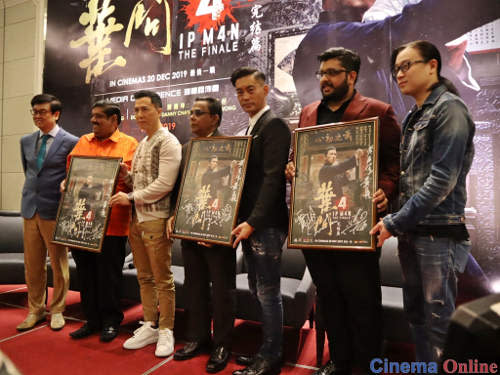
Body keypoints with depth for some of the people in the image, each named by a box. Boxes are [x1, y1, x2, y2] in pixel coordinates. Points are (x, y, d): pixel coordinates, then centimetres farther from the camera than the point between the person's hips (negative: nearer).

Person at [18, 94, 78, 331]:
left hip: (55, 211, -5)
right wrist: (32, 191, 16)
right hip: (30, 208, 5)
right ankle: (35, 310, 27)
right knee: (32, 265, 12)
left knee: (58, 264, 7)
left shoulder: (71, 142, -7)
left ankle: (57, 310, 23)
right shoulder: (26, 141, 10)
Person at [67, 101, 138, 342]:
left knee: (109, 274, 5)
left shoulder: (129, 144, 1)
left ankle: (111, 322, 21)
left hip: (111, 222, -5)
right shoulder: (83, 142, 16)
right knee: (85, 272, 12)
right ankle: (91, 320, 27)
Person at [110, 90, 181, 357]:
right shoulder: (142, 144, 18)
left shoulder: (168, 142, -9)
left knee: (162, 278, 1)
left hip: (156, 219, -8)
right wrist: (126, 175, 2)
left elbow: (164, 184, -17)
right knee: (144, 277, 14)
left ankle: (166, 331, 14)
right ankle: (149, 326, 27)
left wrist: (131, 198, -14)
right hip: (137, 218, 8)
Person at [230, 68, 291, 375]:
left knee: (268, 291, 1)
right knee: (258, 290, 16)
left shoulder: (274, 124, -9)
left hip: (266, 224, -9)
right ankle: (267, 350, 30)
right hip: (251, 222, 9)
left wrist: (253, 222, -22)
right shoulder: (251, 130, 19)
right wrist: (245, 221, 11)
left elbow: (273, 178, -18)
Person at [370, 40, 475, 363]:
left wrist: (395, 221, -16)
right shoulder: (414, 117, 16)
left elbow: (442, 179, -17)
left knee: (439, 319, 3)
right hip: (411, 232, 8)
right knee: (416, 315, 16)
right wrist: (398, 224, 9)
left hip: (439, 233, -8)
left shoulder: (449, 108, -8)